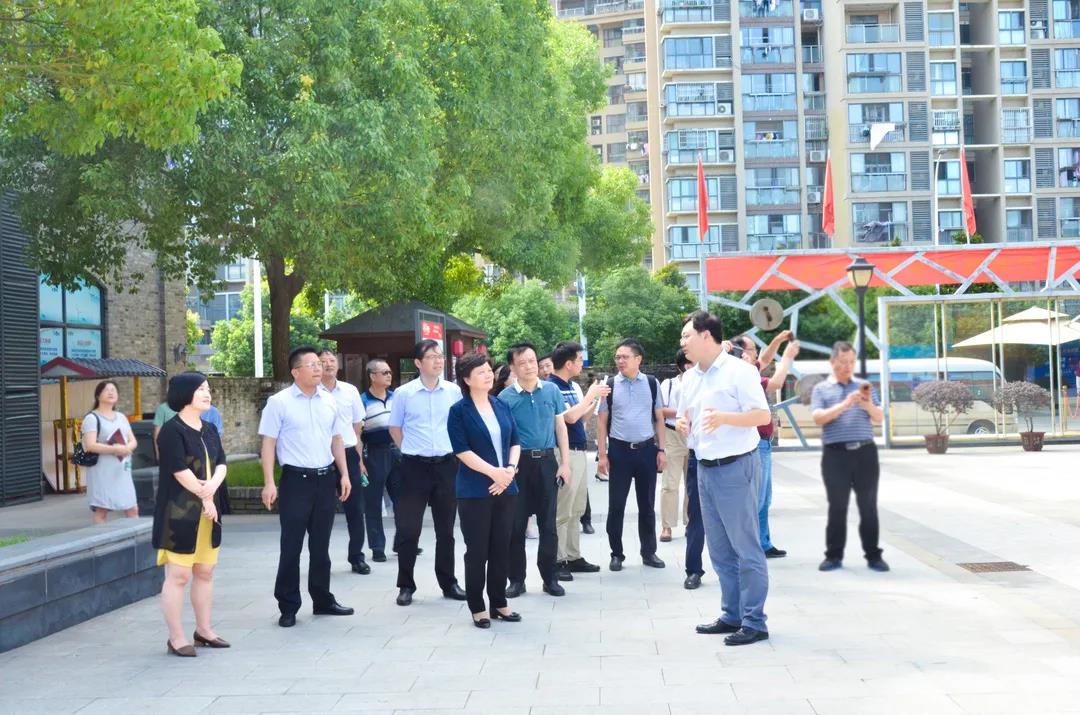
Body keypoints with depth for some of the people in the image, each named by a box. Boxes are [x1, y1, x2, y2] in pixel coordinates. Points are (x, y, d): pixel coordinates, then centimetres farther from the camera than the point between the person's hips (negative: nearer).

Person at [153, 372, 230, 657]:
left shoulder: (210, 430, 12)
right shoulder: (172, 430, -11)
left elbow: (221, 464, 6)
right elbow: (180, 471, -16)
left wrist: (212, 486, -14)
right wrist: (205, 497, -9)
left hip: (208, 513, 7)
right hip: (179, 513, -7)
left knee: (205, 572, 12)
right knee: (179, 575, -4)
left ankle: (204, 630, 23)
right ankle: (176, 638, 2)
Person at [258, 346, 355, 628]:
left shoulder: (329, 401, 8)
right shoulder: (279, 402, -7)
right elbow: (268, 443, -8)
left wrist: (344, 475, 10)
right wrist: (269, 483, -14)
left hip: (326, 479, 5)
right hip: (296, 479, -5)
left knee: (320, 545, 14)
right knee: (291, 546, 0)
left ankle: (322, 599, 25)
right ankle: (288, 606, 10)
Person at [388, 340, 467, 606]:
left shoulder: (454, 391, 0)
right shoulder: (403, 393, -4)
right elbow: (395, 428, 7)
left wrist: (456, 450, 7)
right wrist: (412, 450, 5)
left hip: (446, 465, 2)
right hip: (415, 466, -2)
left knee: (445, 529, 12)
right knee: (408, 529, 1)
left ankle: (448, 583, 23)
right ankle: (406, 585, 13)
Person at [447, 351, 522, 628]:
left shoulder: (502, 406, 9)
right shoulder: (459, 411, -6)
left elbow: (515, 442, 9)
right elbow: (462, 451, -13)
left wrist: (510, 469, -9)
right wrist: (493, 472, -19)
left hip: (506, 489, 5)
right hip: (474, 491, -5)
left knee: (501, 548, 10)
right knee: (477, 550, 2)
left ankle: (499, 603, 21)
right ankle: (477, 607, 12)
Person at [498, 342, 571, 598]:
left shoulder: (552, 391, 3)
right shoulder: (505, 397, -4)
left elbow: (560, 427, 8)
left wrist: (565, 463, 3)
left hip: (547, 461, 2)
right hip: (519, 463, -2)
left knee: (548, 523, 8)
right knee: (516, 524, 4)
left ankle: (550, 578, 18)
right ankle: (517, 579, 14)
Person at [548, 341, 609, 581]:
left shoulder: (574, 386, 12)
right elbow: (570, 417, -22)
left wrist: (596, 399, 6)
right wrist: (591, 394, -11)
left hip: (580, 452, 9)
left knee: (576, 510, 14)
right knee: (561, 511, -5)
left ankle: (573, 557, 22)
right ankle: (556, 561, 0)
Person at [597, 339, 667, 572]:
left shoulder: (651, 383, 1)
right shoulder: (609, 385, -1)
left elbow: (659, 418, 6)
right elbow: (602, 421, 1)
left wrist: (661, 450, 1)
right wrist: (602, 454, -4)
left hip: (647, 449, 1)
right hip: (619, 450, -1)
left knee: (647, 505, 10)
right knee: (616, 505, 4)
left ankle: (649, 552, 21)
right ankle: (617, 554, 15)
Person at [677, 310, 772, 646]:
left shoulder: (738, 370, -10)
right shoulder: (690, 378, 12)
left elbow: (763, 415, -14)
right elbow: (686, 419, 22)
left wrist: (724, 418, -27)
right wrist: (683, 425, -2)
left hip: (735, 467, -8)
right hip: (705, 468, 8)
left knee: (745, 548, -3)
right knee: (720, 549, 12)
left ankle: (754, 622, 3)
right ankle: (732, 615, 22)